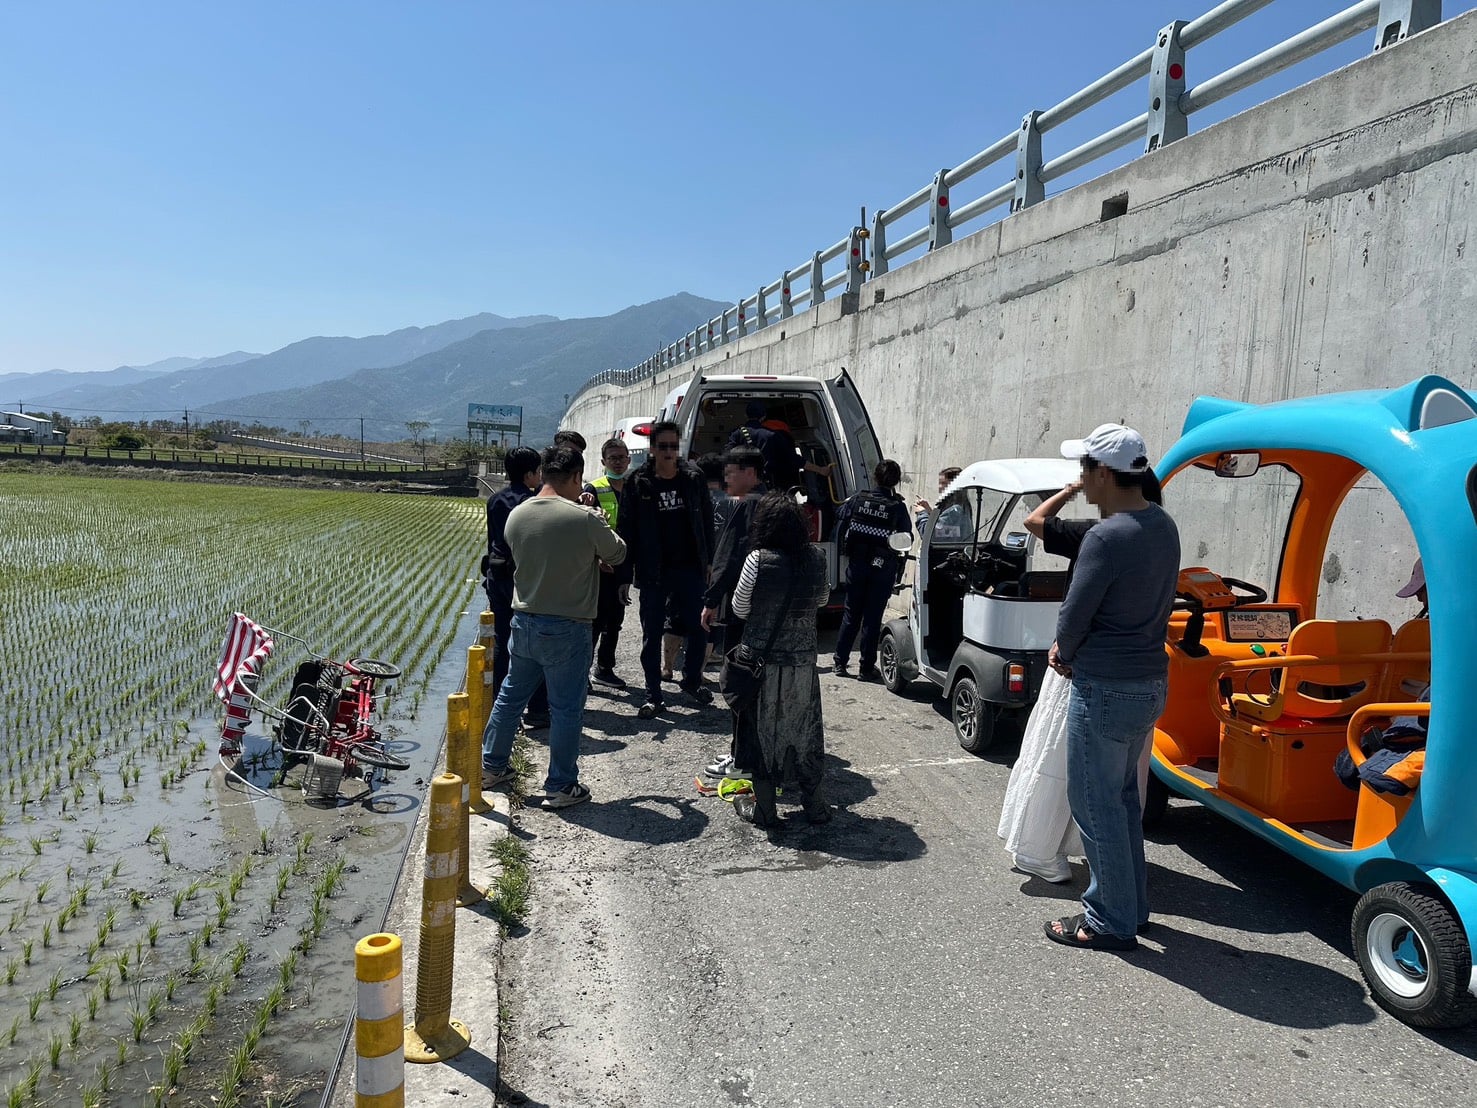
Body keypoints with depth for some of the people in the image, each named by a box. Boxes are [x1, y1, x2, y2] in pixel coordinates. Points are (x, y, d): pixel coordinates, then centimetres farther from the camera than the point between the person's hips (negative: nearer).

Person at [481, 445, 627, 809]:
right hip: (566, 629, -6)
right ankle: (561, 786, 14)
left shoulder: (516, 514, -1)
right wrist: (601, 525, 15)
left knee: (510, 695, 21)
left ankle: (492, 765, 35)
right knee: (566, 709, 6)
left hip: (524, 622, 6)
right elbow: (617, 555, -3)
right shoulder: (585, 519, -18)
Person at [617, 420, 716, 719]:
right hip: (653, 573, -2)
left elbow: (707, 523, 6)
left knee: (697, 628, 9)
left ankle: (692, 680, 32)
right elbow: (627, 530, -4)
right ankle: (653, 696, 15)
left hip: (689, 569, 2)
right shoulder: (638, 484, -4)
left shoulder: (693, 479, 2)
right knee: (652, 635, 5)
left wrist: (709, 561, 1)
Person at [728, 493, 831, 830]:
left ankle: (763, 808, 17)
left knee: (761, 729, 10)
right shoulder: (816, 558, -6)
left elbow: (740, 609, -6)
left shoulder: (759, 560, -17)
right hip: (803, 660, 3)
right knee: (804, 727, 15)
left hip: (762, 659, -3)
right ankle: (813, 802, 26)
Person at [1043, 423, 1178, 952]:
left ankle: (1112, 922, 16)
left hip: (1105, 689, -9)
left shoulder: (1107, 537, -22)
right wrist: (1072, 650, 9)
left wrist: (1063, 652, 5)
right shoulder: (1163, 526, 6)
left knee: (1095, 804, 4)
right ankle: (1129, 903, 34)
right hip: (1150, 679, 9)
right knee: (1122, 797, 22)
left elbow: (1074, 615, -17)